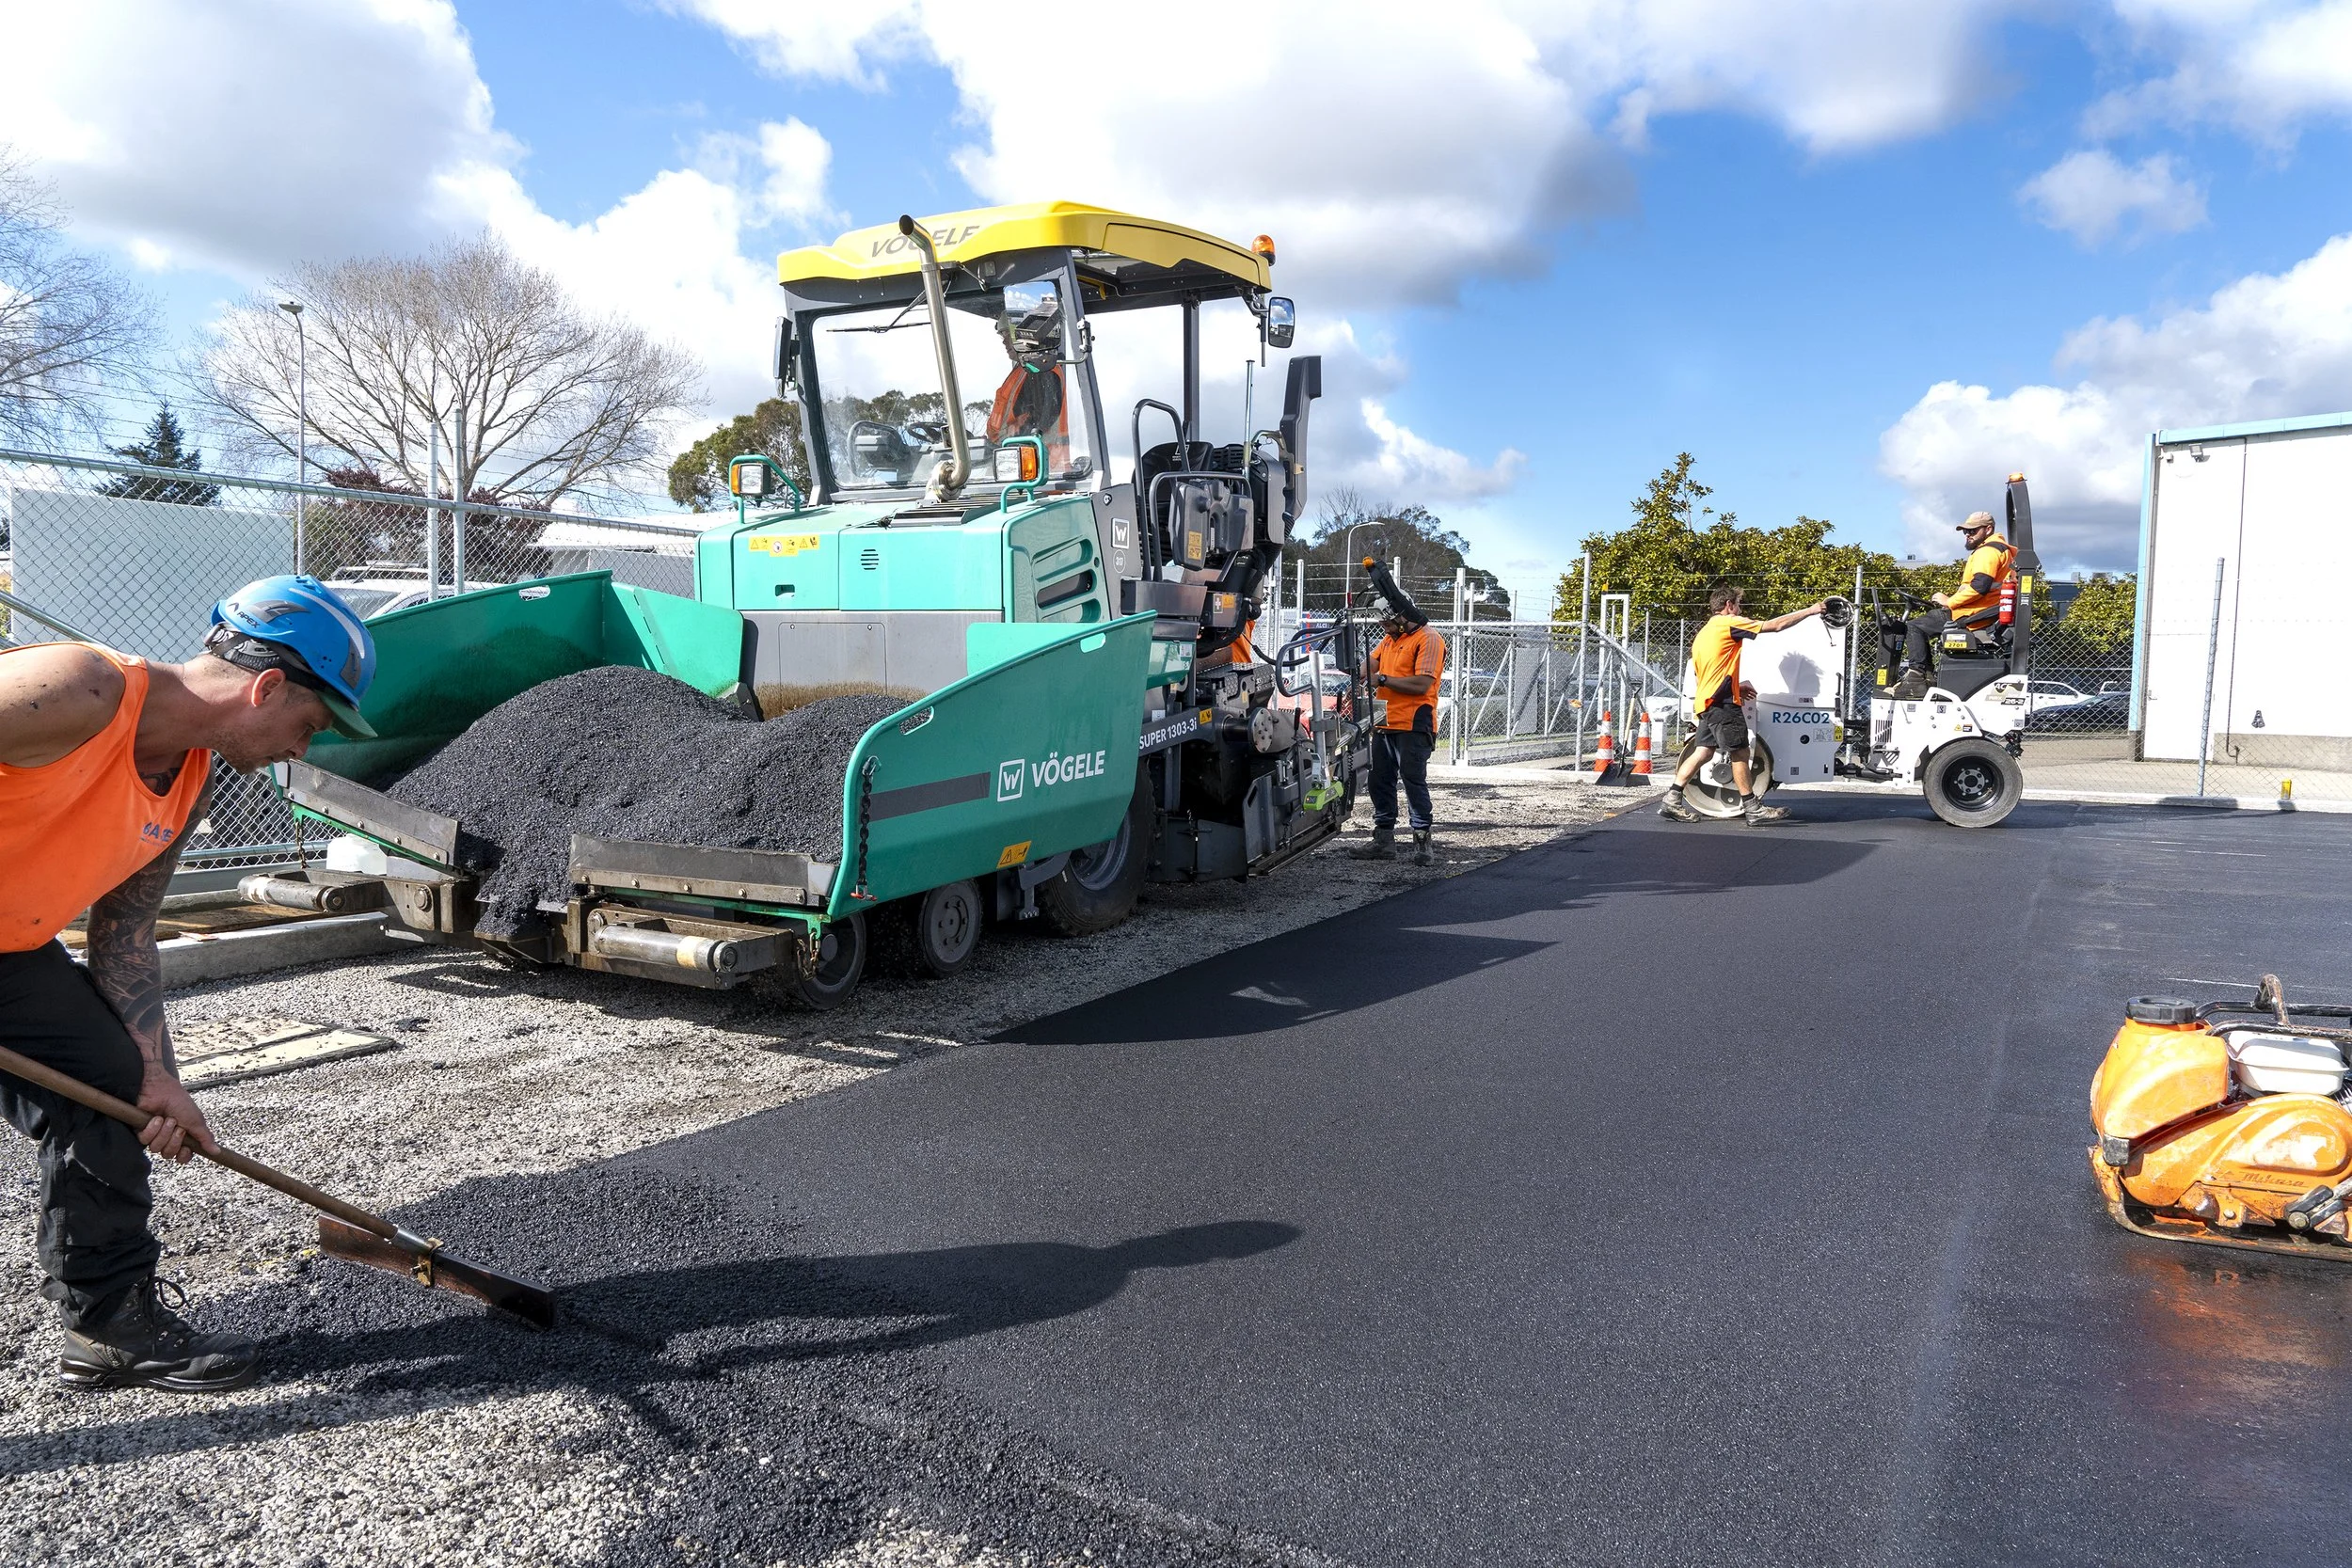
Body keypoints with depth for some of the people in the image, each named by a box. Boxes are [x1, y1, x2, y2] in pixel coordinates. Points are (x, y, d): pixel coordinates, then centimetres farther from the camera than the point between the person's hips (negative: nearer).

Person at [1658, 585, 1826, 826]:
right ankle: (1753, 809, 0)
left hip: (1705, 702, 9)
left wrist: (1736, 686, 25)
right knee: (1740, 752, -4)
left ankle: (1672, 800, 2)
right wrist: (1810, 610, 2)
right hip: (1723, 702, -9)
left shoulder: (1704, 633, 22)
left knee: (1704, 751, 8)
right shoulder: (1728, 623, -5)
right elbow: (1775, 625, -6)